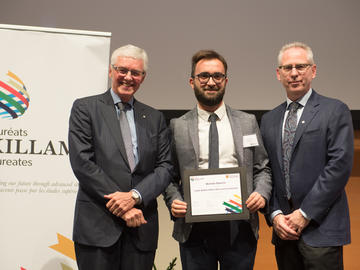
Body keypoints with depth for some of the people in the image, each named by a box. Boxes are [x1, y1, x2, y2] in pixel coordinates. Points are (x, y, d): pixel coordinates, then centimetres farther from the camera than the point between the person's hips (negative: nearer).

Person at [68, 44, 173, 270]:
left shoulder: (155, 118, 13)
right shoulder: (85, 108, 3)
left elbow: (165, 167, 7)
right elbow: (82, 163, -7)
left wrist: (135, 196, -12)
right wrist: (122, 207, -11)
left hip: (141, 226, 3)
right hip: (97, 225, -3)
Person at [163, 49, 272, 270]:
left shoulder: (248, 122, 9)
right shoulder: (178, 126, 5)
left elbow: (262, 168, 11)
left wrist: (262, 194, -7)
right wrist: (173, 201, -11)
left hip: (239, 229, 1)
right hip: (194, 230, -1)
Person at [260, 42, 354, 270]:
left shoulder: (335, 111, -2)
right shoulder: (269, 120, 14)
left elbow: (340, 166, -10)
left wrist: (305, 214, -12)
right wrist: (275, 214, -2)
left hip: (321, 228, -4)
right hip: (284, 229, 5)